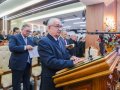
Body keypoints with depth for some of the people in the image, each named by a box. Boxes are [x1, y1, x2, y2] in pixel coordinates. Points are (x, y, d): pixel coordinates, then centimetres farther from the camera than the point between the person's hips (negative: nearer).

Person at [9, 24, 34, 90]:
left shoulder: (29, 39, 14)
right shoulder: (14, 37, -7)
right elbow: (11, 47, -22)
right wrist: (25, 47, -27)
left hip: (27, 64, 7)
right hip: (17, 64, -6)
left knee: (27, 83, 18)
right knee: (16, 84, 5)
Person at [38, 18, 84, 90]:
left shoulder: (60, 41, 8)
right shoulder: (43, 42, -19)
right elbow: (51, 62, -28)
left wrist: (70, 57, -7)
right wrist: (72, 62, -29)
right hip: (51, 81, -8)